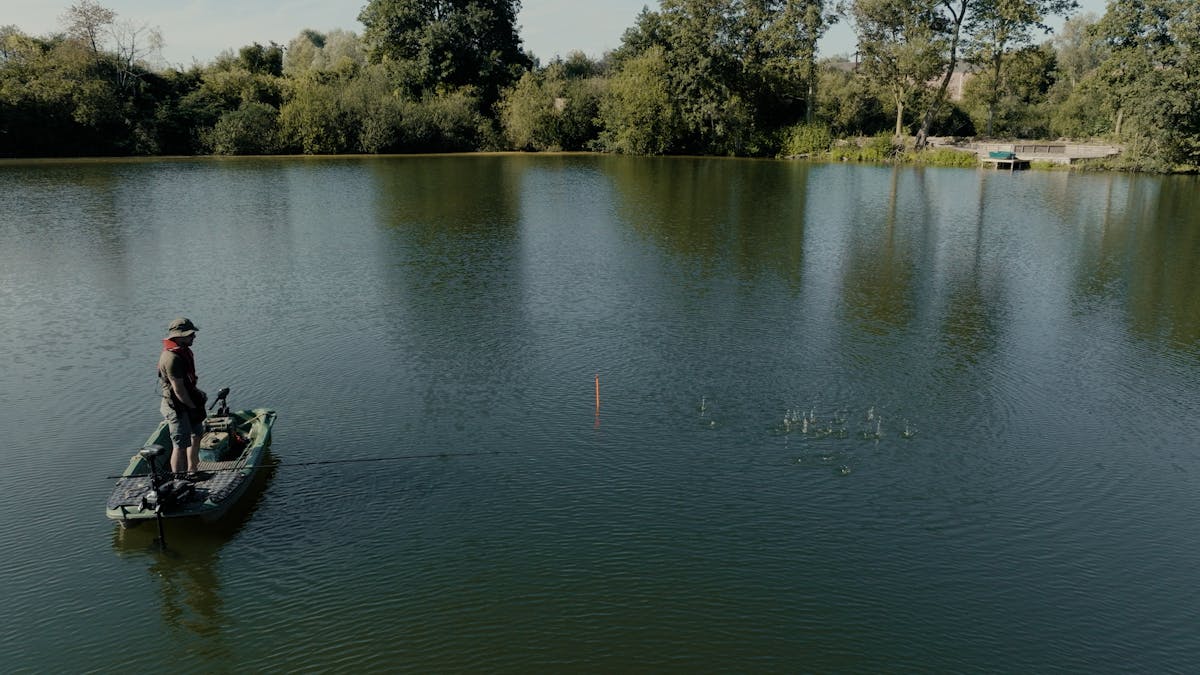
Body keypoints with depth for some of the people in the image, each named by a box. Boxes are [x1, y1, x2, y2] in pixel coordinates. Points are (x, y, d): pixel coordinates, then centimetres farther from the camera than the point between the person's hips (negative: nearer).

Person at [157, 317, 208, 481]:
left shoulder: (183, 351, 6)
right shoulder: (172, 358, -26)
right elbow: (178, 389, -24)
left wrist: (197, 393, 9)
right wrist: (193, 407, -15)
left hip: (187, 402, 10)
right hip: (176, 407, -10)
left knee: (196, 435, 21)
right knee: (180, 445, -1)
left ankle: (192, 470, 34)